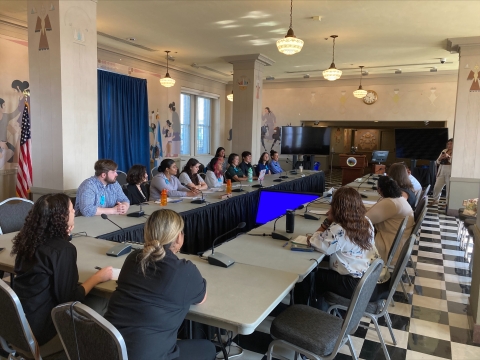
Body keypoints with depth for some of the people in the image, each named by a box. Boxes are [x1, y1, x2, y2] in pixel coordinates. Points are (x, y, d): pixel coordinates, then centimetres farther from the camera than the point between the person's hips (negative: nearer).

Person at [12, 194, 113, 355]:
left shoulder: (30, 239, 1)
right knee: (101, 305, 2)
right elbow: (69, 298, -18)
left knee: (91, 299, 13)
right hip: (38, 330, -8)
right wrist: (98, 277, -4)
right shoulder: (64, 249, -22)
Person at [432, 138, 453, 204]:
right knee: (437, 187, 3)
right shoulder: (444, 151, 15)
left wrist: (448, 157, -24)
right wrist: (440, 158, -5)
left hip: (450, 172, -5)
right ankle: (435, 200, 22)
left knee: (449, 188, -3)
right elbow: (437, 162, 15)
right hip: (441, 172, 5)